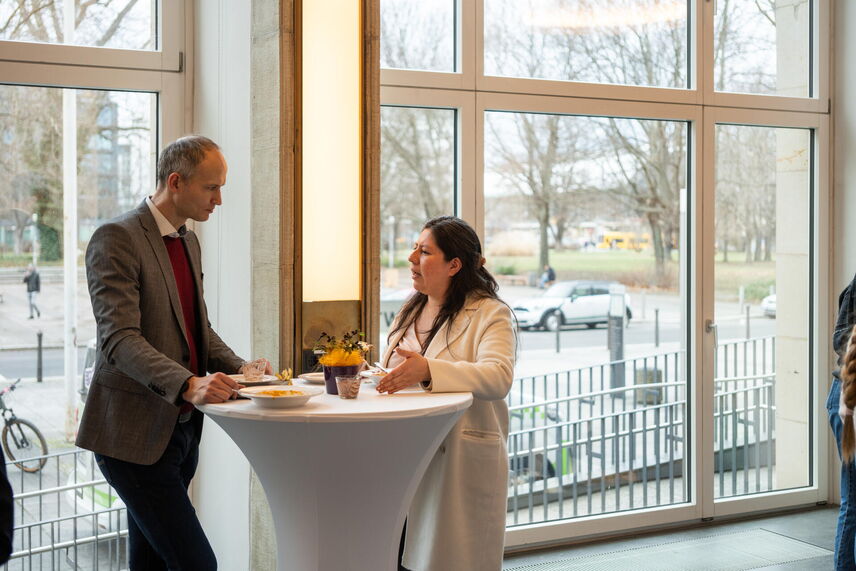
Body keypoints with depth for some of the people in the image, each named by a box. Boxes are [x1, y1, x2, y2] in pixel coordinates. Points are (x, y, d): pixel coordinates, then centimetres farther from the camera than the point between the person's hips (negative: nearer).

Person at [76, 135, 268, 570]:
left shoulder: (189, 242, 14)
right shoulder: (117, 239, -13)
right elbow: (120, 340, -23)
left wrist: (239, 368, 2)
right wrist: (188, 384, -36)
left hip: (180, 429, 9)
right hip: (135, 435, -9)